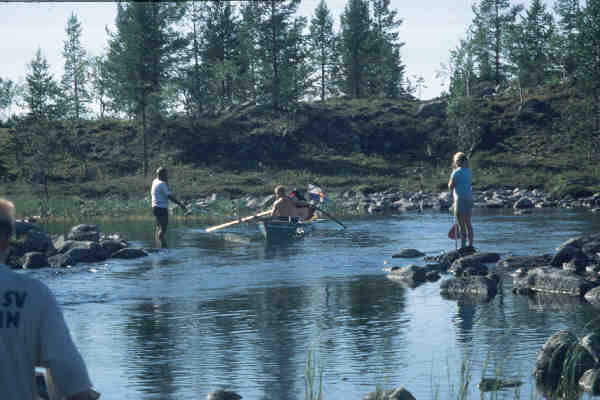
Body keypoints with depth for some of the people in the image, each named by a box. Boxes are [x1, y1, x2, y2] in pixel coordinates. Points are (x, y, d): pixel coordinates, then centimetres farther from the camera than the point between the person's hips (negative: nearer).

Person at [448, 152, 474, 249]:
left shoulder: (456, 172, -11)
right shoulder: (469, 172, 12)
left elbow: (451, 186, -7)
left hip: (460, 198, -8)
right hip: (469, 197, 8)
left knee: (461, 224, -5)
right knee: (468, 223, 13)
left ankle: (462, 246, -6)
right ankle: (470, 245, 15)